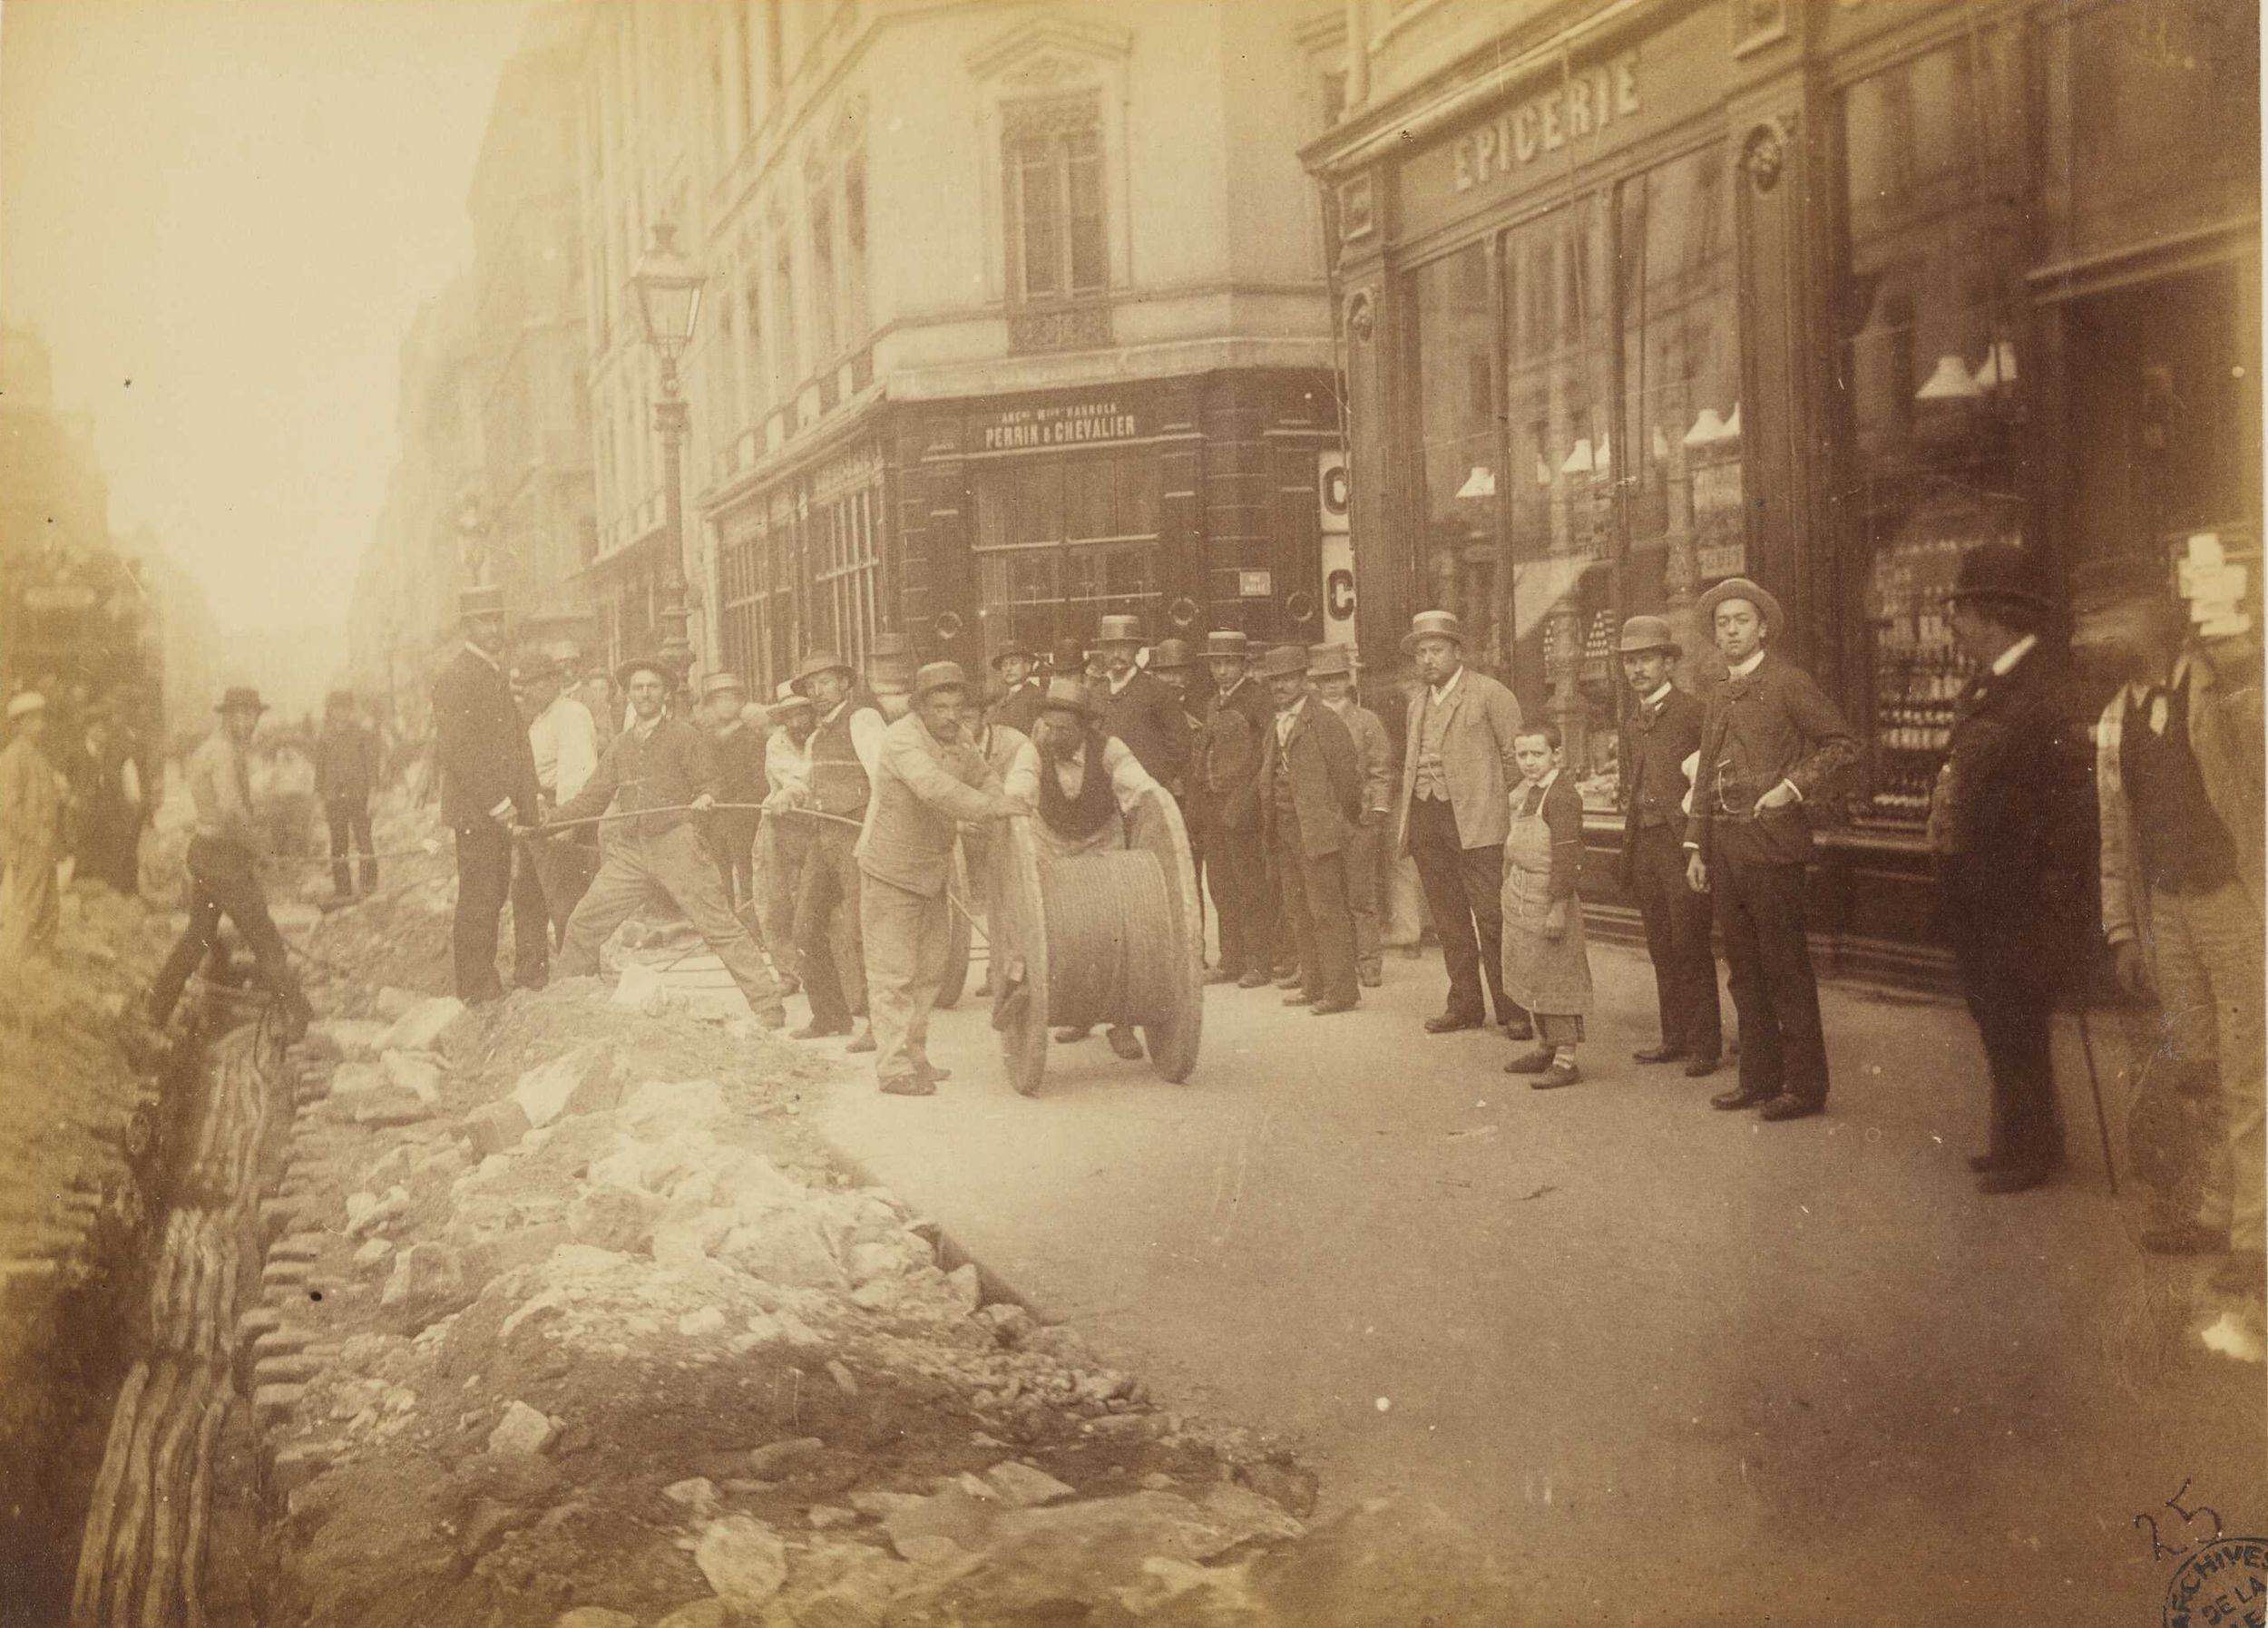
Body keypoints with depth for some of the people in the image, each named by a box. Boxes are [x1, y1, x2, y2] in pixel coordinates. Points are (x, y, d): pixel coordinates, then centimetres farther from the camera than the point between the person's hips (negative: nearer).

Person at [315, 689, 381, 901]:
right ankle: (342, 888, 7)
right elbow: (320, 770, 13)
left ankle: (369, 883, 1)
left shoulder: (363, 734, 2)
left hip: (359, 797, -3)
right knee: (337, 846, 3)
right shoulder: (323, 739, 9)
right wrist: (321, 802, 9)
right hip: (334, 799, 3)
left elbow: (372, 764, 0)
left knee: (363, 841, -8)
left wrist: (372, 795, -8)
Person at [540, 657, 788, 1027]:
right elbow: (593, 797, 23)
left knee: (719, 925, -10)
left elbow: (710, 782, 0)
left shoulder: (684, 736, 5)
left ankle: (768, 1007, -9)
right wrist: (542, 822, 16)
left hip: (676, 845, -5)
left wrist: (705, 798, -24)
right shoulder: (620, 746, 20)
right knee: (582, 925, 4)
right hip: (629, 850, 5)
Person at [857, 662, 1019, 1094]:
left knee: (930, 968, 14)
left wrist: (1000, 802, -3)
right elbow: (932, 786, -39)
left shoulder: (955, 739, 2)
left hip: (932, 871, 8)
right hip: (890, 871, -8)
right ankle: (893, 1069, -2)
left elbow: (983, 776, 17)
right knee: (893, 972, -5)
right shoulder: (902, 739, -23)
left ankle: (914, 1056, 26)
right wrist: (989, 807, -43)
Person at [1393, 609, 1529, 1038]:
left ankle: (1513, 1010, -1)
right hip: (1426, 822, 6)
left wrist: (1498, 803, 0)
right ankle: (1465, 1005, 18)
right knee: (1449, 922, 10)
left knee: (1492, 919, -7)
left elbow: (1516, 755, -2)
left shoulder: (1489, 693, -3)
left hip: (1475, 824, -6)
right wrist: (1406, 824, 14)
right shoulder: (1418, 705, 18)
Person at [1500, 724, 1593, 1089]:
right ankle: (1545, 1047, 29)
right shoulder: (1522, 792, 11)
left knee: (1557, 978, -4)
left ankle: (1565, 1059, 2)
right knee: (1530, 974, 17)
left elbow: (1566, 856, -20)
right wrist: (1510, 885, 20)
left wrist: (1558, 907, -22)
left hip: (1550, 896, -9)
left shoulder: (1561, 795, -16)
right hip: (1520, 894, 9)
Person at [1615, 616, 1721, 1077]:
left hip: (1683, 844, -7)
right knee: (1662, 951, 12)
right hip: (1643, 845, 7)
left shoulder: (1692, 712, -6)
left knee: (1691, 949, -5)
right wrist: (1628, 854, 16)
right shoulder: (1631, 724, 16)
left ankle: (1705, 1045, 1)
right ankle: (1675, 1036, 21)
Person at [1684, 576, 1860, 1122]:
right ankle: (1759, 1079, 19)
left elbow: (1842, 743, -6)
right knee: (1745, 969, 11)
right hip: (1724, 846, 7)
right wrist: (1696, 847, 16)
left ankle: (1805, 1086, 3)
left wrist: (1793, 786, -16)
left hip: (1770, 842, -7)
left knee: (1785, 968, -4)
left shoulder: (1787, 681, -4)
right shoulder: (1720, 693, 17)